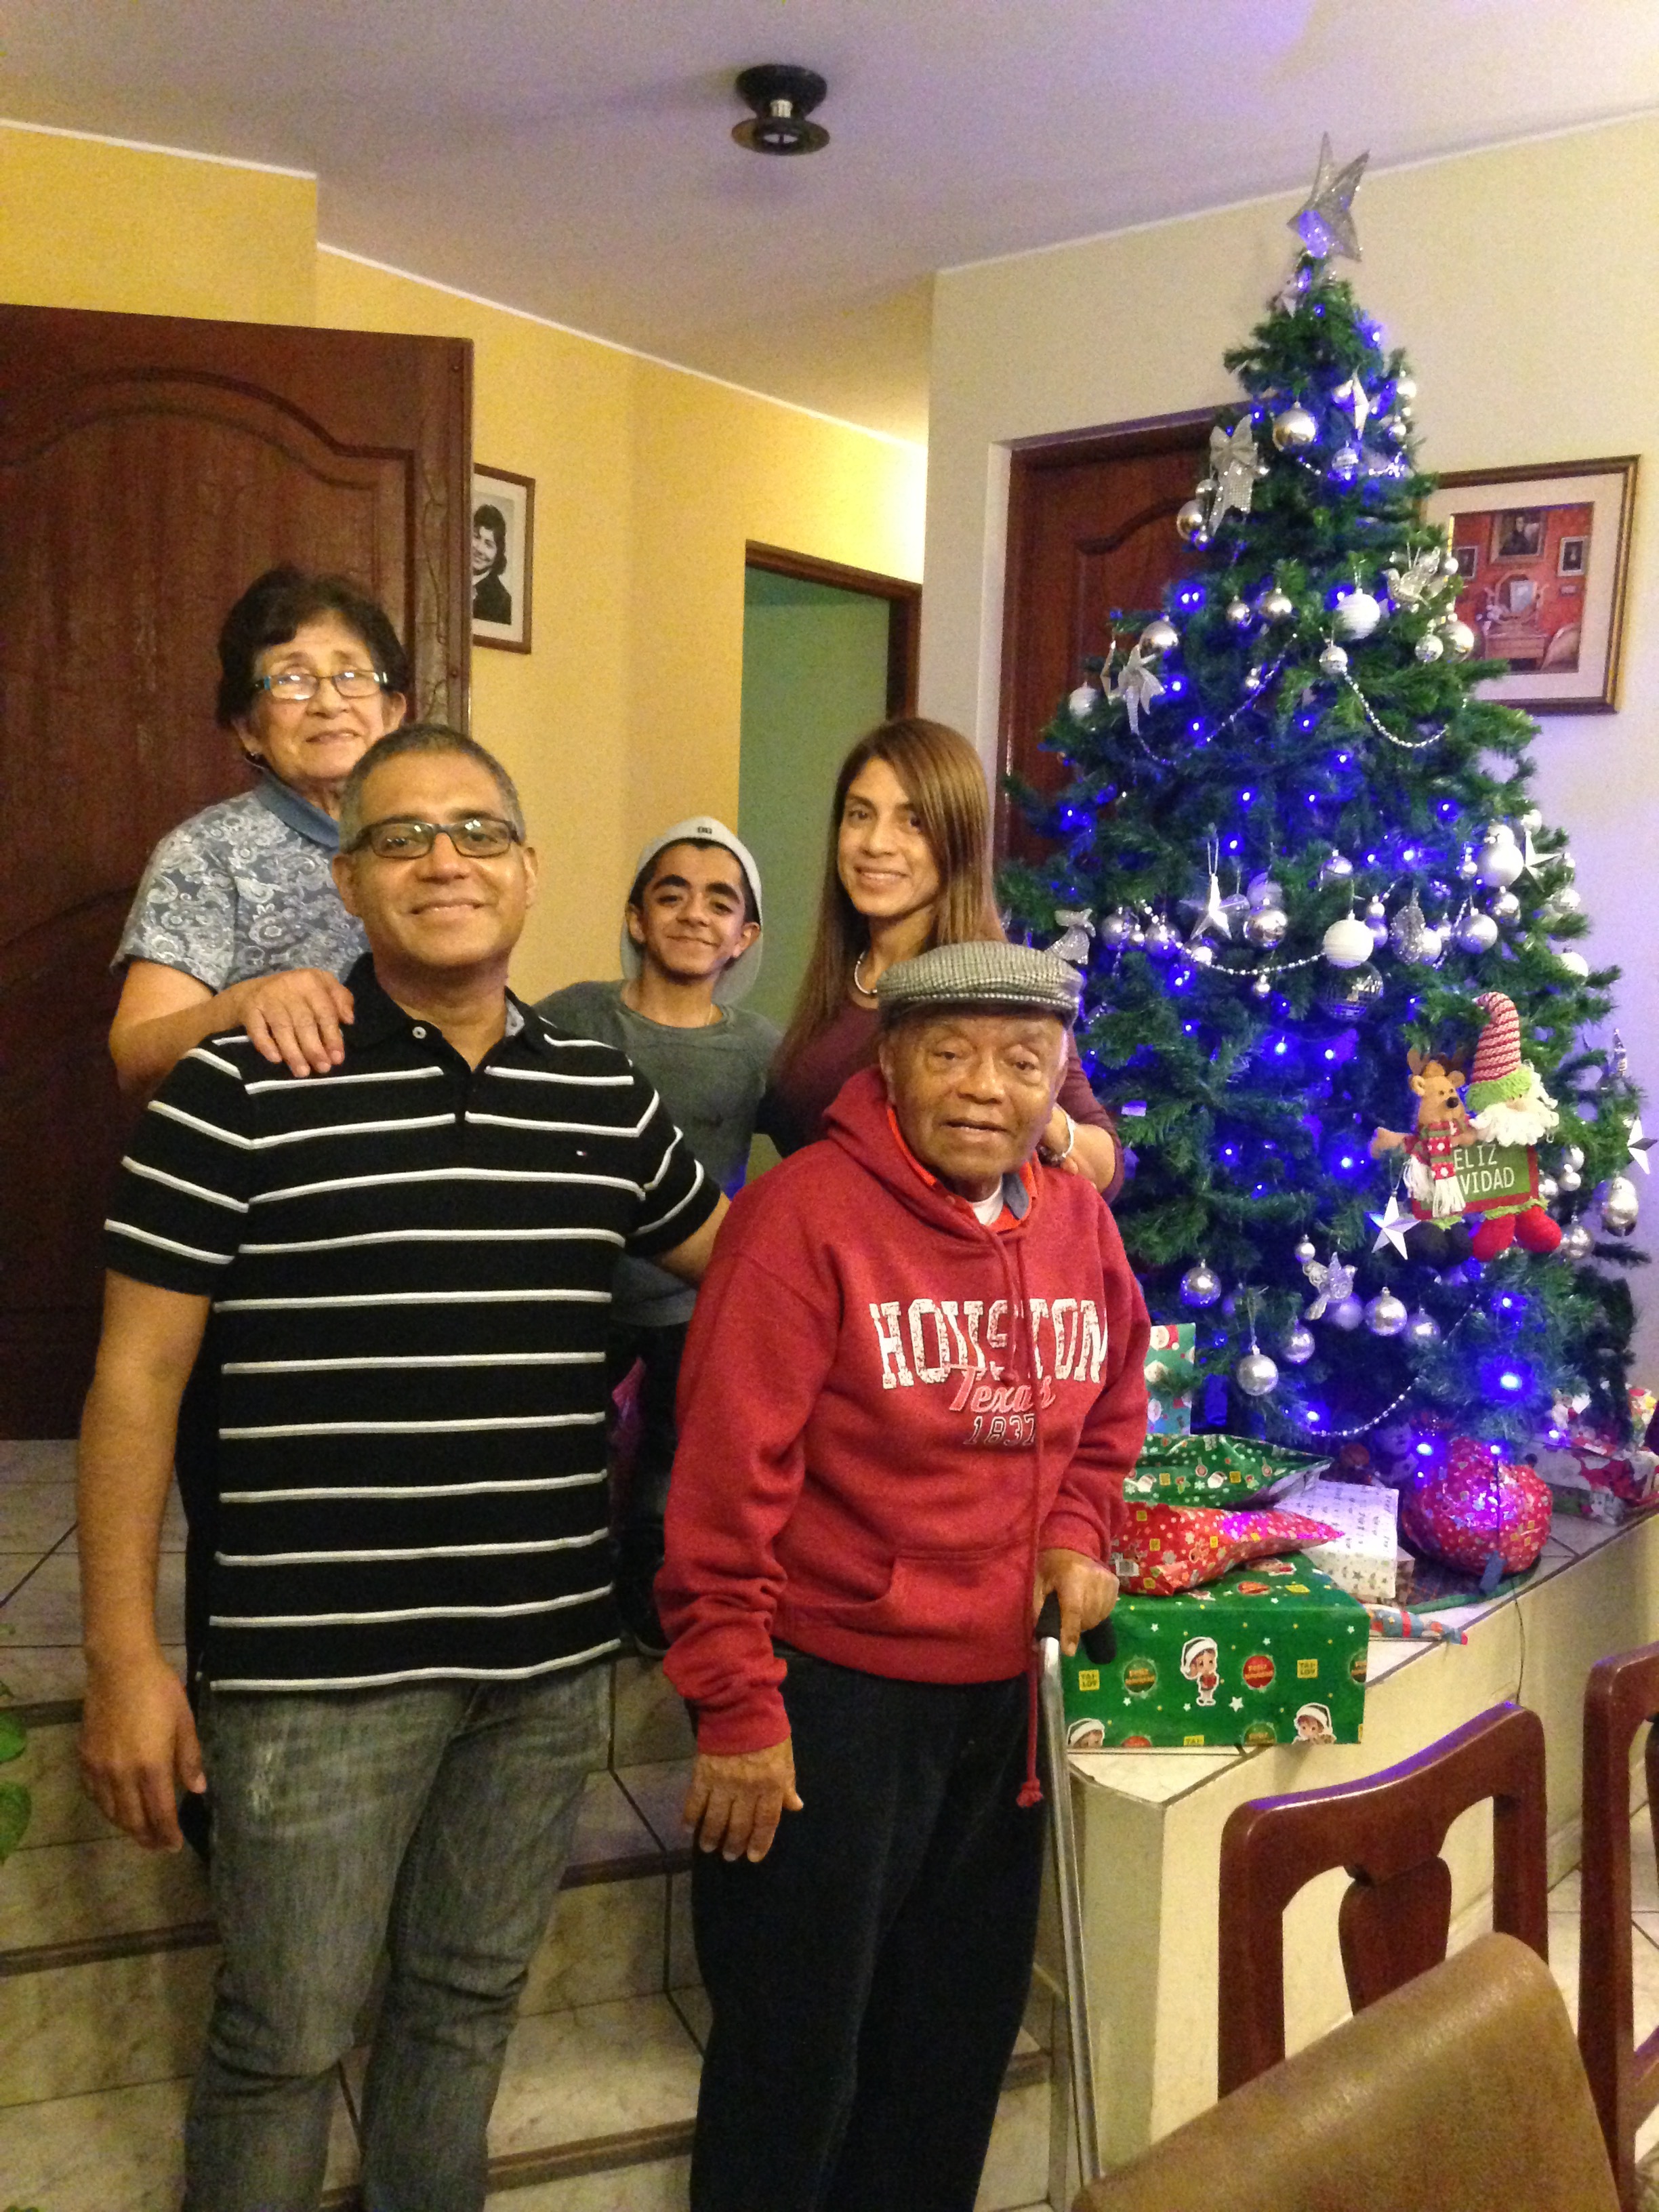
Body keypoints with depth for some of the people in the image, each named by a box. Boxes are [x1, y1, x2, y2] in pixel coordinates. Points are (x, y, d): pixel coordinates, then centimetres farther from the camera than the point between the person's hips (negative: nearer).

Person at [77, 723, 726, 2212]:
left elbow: (732, 1253, 22)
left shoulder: (605, 1094, 6)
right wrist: (125, 1656, -9)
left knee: (471, 2001, 20)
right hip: (324, 1660, -4)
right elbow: (137, 1375, -7)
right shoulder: (243, 1087, -8)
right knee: (287, 2038, 9)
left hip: (550, 1652, 5)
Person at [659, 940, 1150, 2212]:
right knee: (796, 2058, 12)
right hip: (830, 1694, -6)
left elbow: (1109, 1411, 20)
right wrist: (736, 1705, -17)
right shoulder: (807, 1213, -18)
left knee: (963, 2038, 23)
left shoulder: (1079, 1223, 2)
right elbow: (728, 1475, -19)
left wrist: (1077, 1532, 3)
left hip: (1000, 1694, 6)